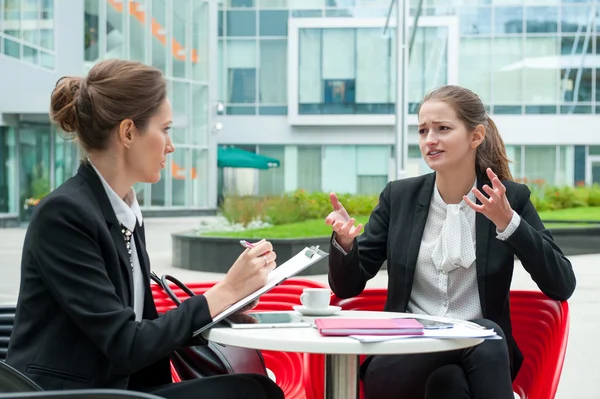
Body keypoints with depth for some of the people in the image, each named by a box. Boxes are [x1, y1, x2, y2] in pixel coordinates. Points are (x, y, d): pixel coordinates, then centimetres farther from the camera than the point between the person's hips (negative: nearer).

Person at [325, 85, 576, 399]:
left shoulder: (511, 198, 3)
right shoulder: (399, 196, 6)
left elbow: (562, 287, -7)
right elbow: (348, 287, 8)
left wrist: (508, 223, -19)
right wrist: (345, 242, -14)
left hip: (481, 356, 0)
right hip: (402, 359, 0)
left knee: (466, 359, -34)